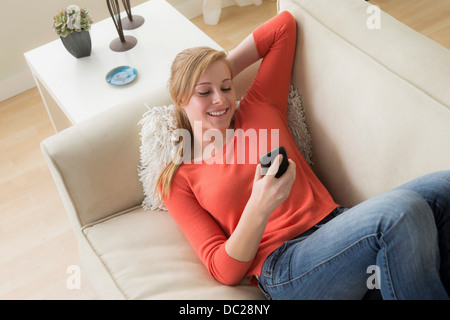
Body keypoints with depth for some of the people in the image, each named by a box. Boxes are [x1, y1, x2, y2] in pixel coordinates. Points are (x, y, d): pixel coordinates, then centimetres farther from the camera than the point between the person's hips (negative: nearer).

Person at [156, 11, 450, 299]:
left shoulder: (259, 108, 16)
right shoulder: (178, 180, 7)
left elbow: (284, 25, 22)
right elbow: (225, 271, -2)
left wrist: (224, 67, 19)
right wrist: (258, 207, -20)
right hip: (281, 264, -5)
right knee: (402, 210, -33)